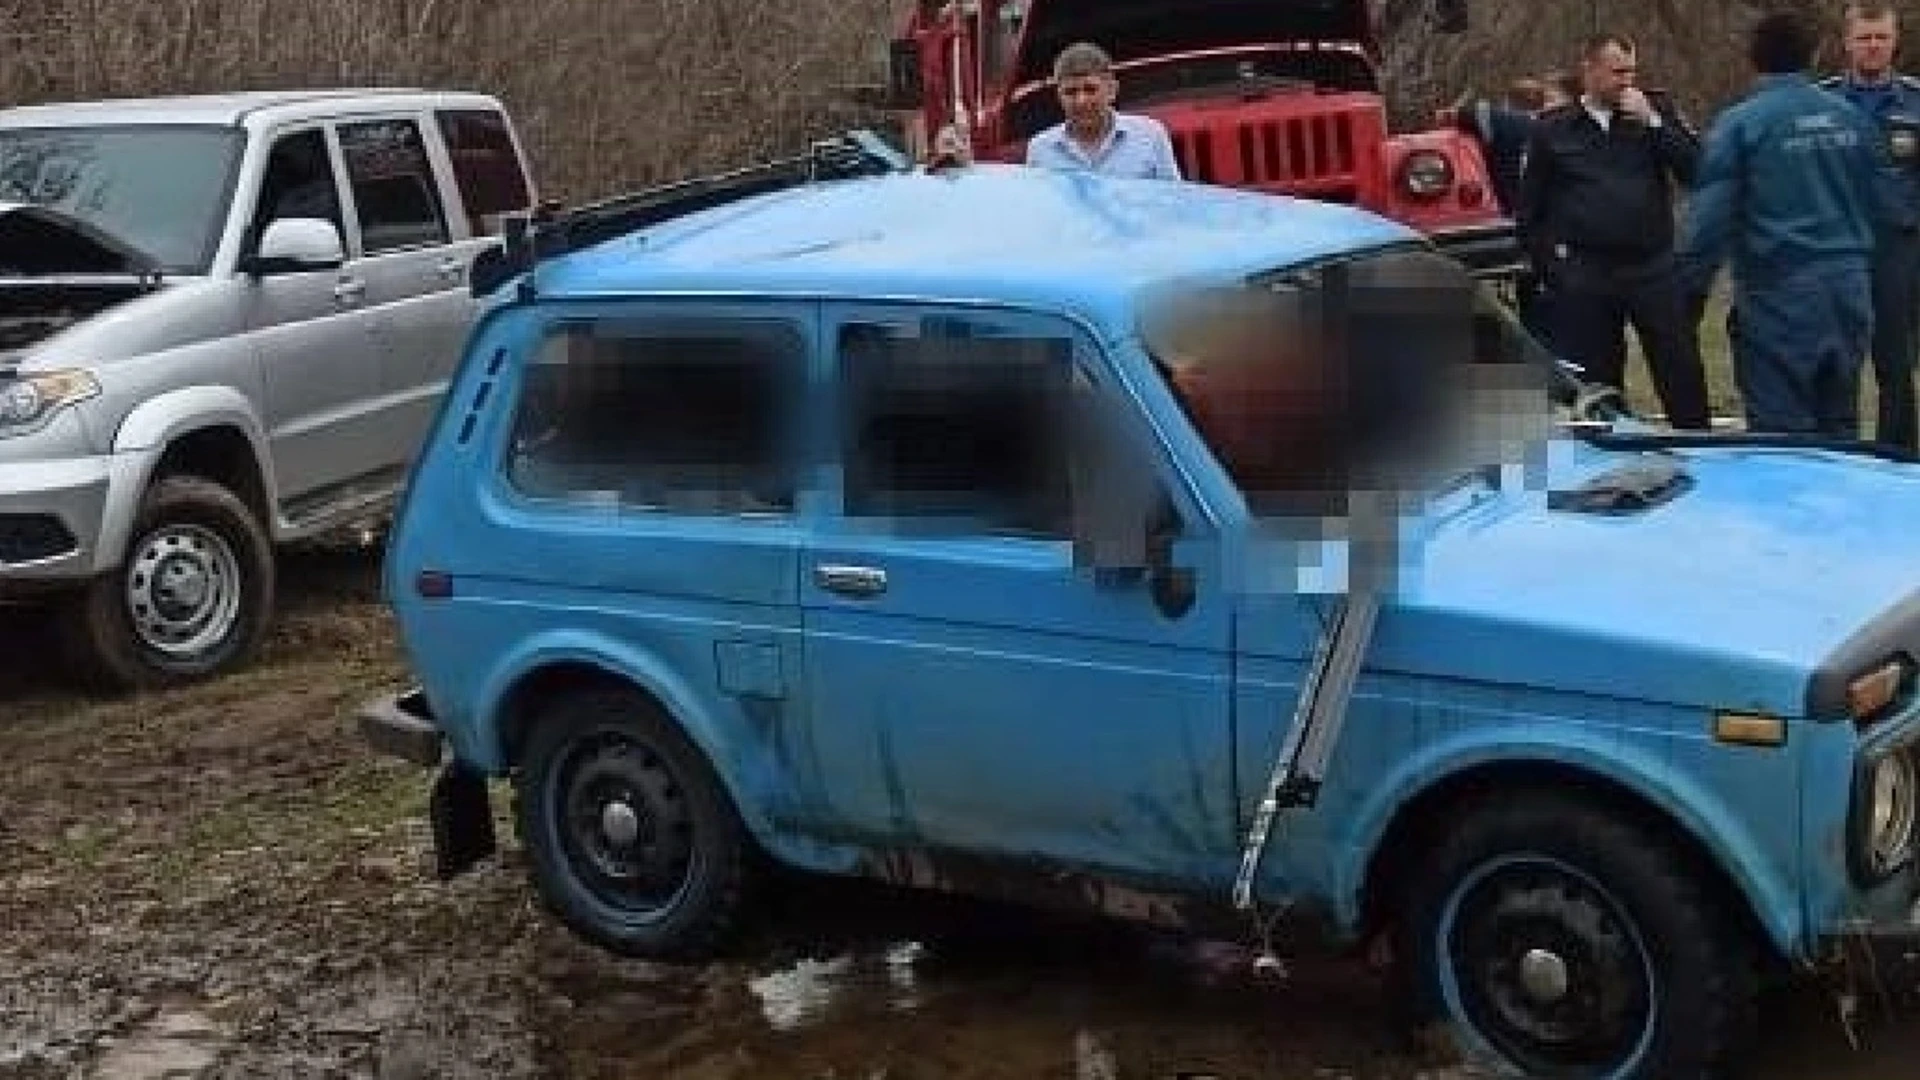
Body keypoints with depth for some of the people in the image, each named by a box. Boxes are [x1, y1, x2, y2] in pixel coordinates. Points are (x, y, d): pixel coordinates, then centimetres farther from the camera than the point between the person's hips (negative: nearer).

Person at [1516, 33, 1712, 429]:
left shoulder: (1656, 115, 10)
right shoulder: (1552, 130, 8)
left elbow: (1696, 169, -2)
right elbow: (1529, 210, 11)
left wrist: (1652, 123, -9)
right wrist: (1550, 265, 4)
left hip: (1653, 267, 0)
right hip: (1585, 277, 0)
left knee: (1683, 377, -2)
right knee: (1594, 383, 6)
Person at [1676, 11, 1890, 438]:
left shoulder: (1739, 124, -9)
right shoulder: (1852, 118, 6)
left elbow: (1709, 217, -11)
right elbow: (1877, 205, 13)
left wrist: (1692, 288, -2)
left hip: (1779, 293, -5)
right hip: (1850, 289, 5)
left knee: (1781, 432, -1)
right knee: (1839, 428, 13)